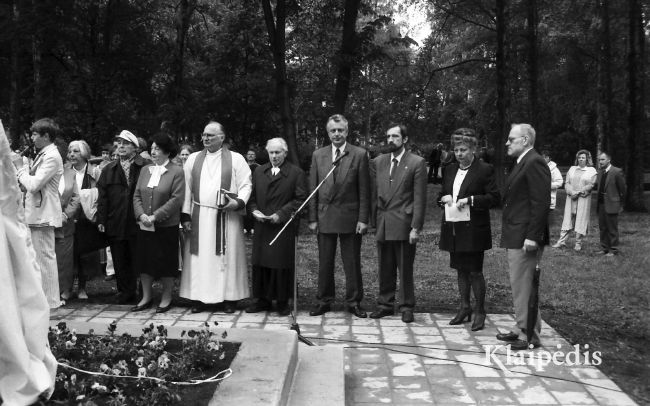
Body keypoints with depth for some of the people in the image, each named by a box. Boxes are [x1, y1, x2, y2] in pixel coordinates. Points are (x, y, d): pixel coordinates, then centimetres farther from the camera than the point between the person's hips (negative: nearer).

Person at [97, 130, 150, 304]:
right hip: (115, 223, 4)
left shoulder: (146, 168, -2)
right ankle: (124, 291, 18)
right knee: (119, 260, 8)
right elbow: (102, 196, 10)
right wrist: (101, 220, 2)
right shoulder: (108, 170, 13)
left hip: (138, 223, -4)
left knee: (138, 260, 2)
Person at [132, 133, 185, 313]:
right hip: (145, 225, 5)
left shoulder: (176, 172, -7)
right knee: (144, 261, 9)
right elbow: (137, 195, 9)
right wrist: (141, 214, -9)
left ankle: (166, 299, 17)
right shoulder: (145, 170, 11)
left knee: (166, 263, 3)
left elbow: (176, 199, -14)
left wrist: (156, 216, -18)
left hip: (166, 226, -5)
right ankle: (146, 297, 21)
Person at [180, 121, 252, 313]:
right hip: (199, 217, 2)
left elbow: (246, 185, 1)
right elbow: (186, 188, 8)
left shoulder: (236, 159, 4)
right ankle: (199, 297, 9)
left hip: (227, 216, -2)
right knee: (200, 258, 3)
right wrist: (186, 215, 0)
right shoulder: (193, 159, 11)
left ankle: (229, 297, 9)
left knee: (227, 257, 1)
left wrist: (238, 202, -17)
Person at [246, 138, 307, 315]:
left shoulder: (296, 173, 0)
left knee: (282, 264, -1)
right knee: (260, 264, 5)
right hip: (262, 227, 4)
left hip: (284, 227, -4)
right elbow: (252, 196, 16)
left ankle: (282, 302, 9)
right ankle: (262, 299, 15)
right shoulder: (258, 171, 15)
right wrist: (254, 210, -3)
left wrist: (281, 214, -13)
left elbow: (300, 199, -6)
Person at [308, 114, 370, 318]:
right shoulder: (318, 155, 7)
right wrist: (313, 218, 3)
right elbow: (313, 189, 8)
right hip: (325, 217, 2)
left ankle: (354, 302, 17)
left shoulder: (359, 155, -1)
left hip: (350, 217, -2)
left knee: (352, 263, 5)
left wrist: (363, 219, -7)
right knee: (325, 262, 9)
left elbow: (364, 190, -2)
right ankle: (324, 301, 20)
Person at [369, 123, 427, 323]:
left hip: (403, 224, -4)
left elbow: (419, 198, -6)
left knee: (405, 268, 2)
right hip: (382, 224, 4)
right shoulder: (378, 162, 12)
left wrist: (416, 227, -12)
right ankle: (385, 304, 21)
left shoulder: (417, 163, -2)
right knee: (385, 268, 10)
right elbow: (374, 194, 13)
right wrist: (374, 221, 7)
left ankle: (406, 306, 14)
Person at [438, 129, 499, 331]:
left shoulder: (485, 170, -7)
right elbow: (441, 194, 21)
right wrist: (444, 197, -2)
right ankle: (464, 307, 27)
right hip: (453, 229, 6)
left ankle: (480, 311, 13)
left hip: (474, 230, -6)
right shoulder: (450, 170, 13)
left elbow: (494, 198, -10)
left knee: (475, 271, 0)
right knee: (461, 270, 14)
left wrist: (470, 200, -20)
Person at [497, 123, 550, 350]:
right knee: (519, 286, 16)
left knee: (523, 287, -4)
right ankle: (521, 329, 26)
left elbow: (541, 202, -20)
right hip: (515, 238, 10)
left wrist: (532, 237, -23)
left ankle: (530, 336, 5)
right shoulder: (523, 163, 17)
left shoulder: (534, 163, -14)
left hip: (525, 238, -10)